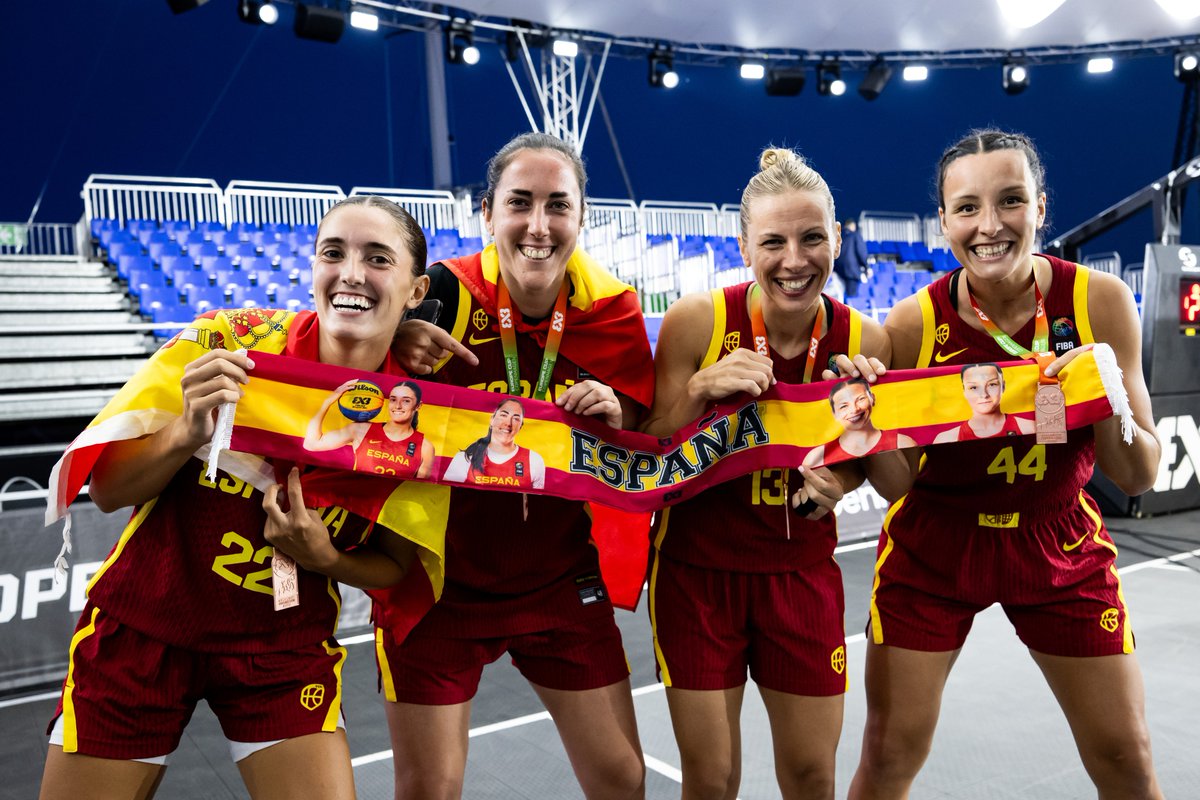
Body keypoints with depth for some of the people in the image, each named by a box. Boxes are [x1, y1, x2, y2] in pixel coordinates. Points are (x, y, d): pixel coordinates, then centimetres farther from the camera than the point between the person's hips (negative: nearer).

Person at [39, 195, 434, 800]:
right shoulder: (223, 343, -17)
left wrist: (324, 557, -21)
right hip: (141, 628, 0)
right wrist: (188, 431, -28)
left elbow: (395, 565, -1)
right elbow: (106, 490, -10)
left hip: (286, 647, 1)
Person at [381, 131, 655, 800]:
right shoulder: (440, 295, -16)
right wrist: (394, 338, -25)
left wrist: (616, 419, -22)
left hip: (563, 579, 2)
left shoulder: (611, 309, -9)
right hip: (441, 577, -2)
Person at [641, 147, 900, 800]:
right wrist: (700, 390, -26)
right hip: (697, 568, -2)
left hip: (804, 570, 2)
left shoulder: (865, 340, -9)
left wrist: (838, 482, -15)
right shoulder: (696, 320, -16)